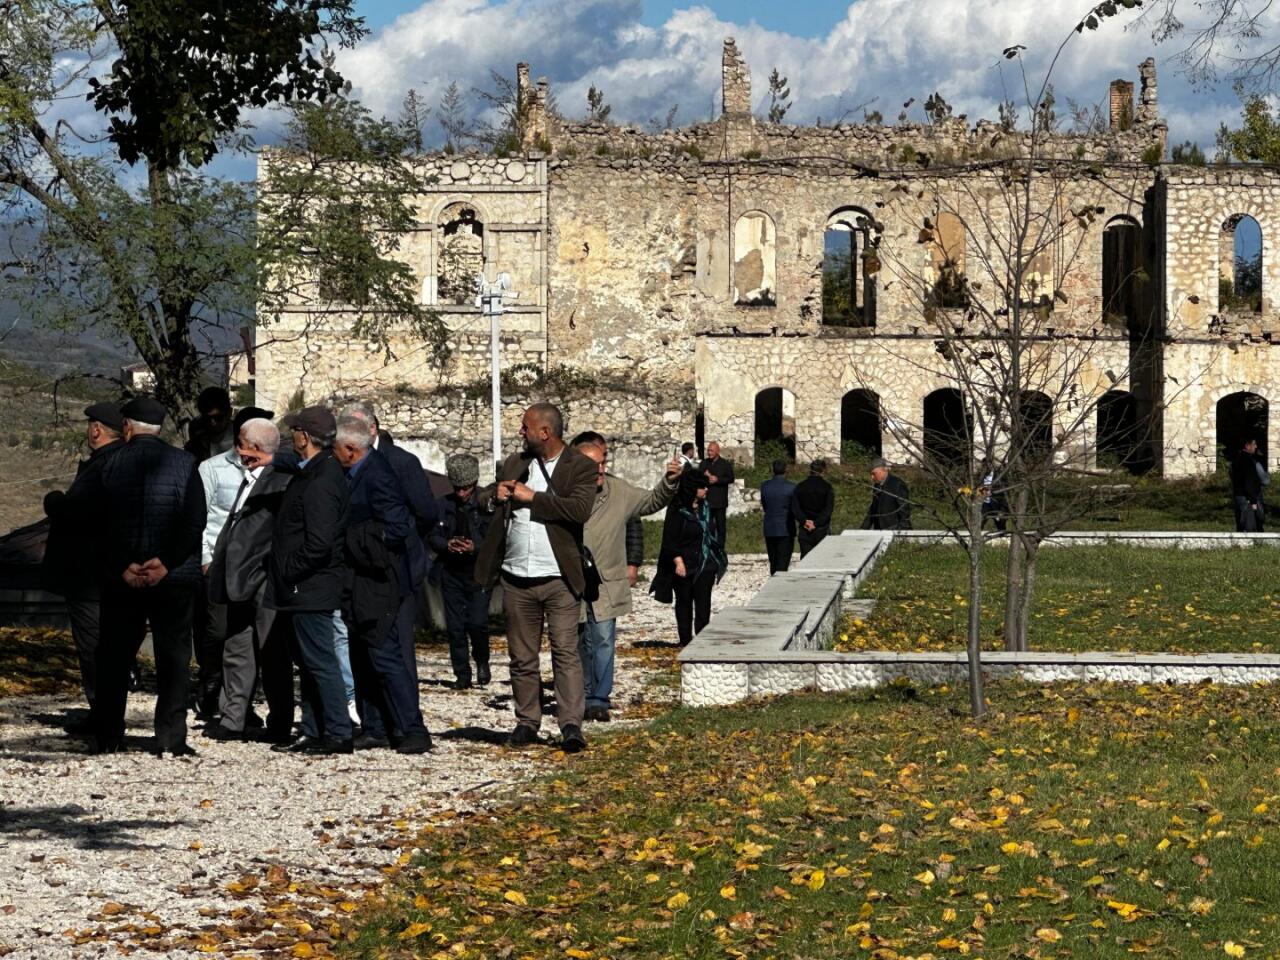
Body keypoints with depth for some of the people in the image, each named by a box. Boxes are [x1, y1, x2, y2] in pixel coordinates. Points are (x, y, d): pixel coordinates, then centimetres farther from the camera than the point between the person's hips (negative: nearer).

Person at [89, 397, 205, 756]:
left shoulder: (111, 466, 0)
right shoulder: (183, 463, -4)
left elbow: (98, 521, -4)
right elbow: (195, 521, -9)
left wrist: (123, 567, -6)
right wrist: (165, 563, -10)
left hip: (120, 578, 1)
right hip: (173, 578, -1)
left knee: (114, 656, 11)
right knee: (172, 656, 4)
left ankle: (106, 736, 13)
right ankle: (170, 737, -2)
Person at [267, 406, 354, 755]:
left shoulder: (321, 483, -20)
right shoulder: (311, 473, 13)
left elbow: (319, 543, -26)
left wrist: (288, 572, -17)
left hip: (311, 590, -11)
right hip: (306, 589, 11)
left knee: (319, 661, -7)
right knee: (309, 661, 15)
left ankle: (338, 734, -3)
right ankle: (312, 733, 21)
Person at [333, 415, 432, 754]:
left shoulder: (377, 475, -18)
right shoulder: (355, 474, 10)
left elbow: (396, 528, -23)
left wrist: (353, 536, -16)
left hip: (377, 583, -10)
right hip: (359, 586, 10)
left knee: (384, 656, -11)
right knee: (363, 659, 13)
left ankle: (413, 731, -8)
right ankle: (374, 729, 19)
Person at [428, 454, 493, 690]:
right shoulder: (442, 505, 5)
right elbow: (432, 537, 6)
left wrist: (475, 548, -21)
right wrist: (447, 545, -14)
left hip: (478, 573, -3)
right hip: (451, 573, 3)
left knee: (477, 622, -11)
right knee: (455, 626, 3)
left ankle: (482, 661, 17)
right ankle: (462, 674, 13)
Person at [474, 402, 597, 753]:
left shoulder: (580, 467, -3)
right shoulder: (515, 464, 13)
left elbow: (579, 509, -19)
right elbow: (481, 501, 18)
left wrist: (532, 496, -15)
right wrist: (494, 494, -6)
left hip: (558, 579, -5)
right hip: (516, 579, 5)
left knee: (566, 652, -9)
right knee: (522, 657, 9)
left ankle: (571, 725, -10)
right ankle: (527, 722, 17)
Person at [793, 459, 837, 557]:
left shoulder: (800, 486, 4)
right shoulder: (826, 487, -4)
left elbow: (794, 508, -3)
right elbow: (829, 509, -12)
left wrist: (804, 521, -9)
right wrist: (816, 523, -13)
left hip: (804, 530, 2)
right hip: (822, 530, -2)